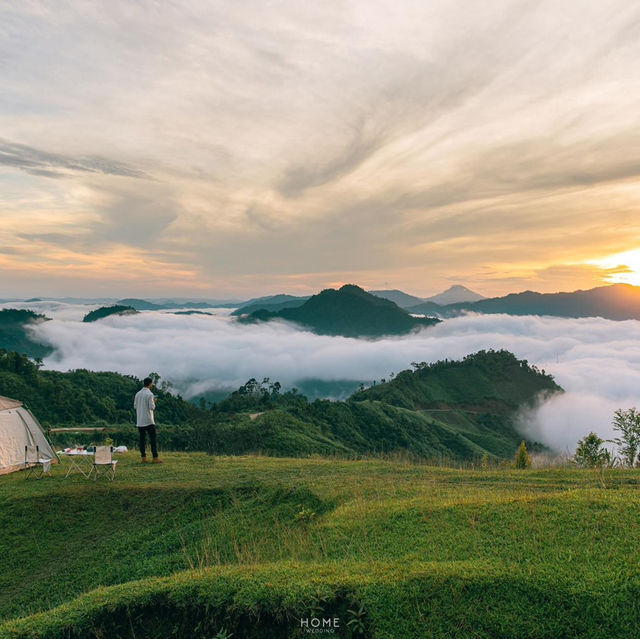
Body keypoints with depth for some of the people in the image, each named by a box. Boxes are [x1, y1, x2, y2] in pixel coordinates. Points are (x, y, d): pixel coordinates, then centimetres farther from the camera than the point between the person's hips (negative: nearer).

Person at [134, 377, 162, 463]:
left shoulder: (138, 394, 8)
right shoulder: (150, 394, -11)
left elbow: (135, 406, 13)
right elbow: (152, 407, -16)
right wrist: (154, 402, 3)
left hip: (139, 421, 6)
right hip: (148, 420, -6)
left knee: (142, 439, 9)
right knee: (153, 439, -2)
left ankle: (143, 458, 8)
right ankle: (155, 458, -3)